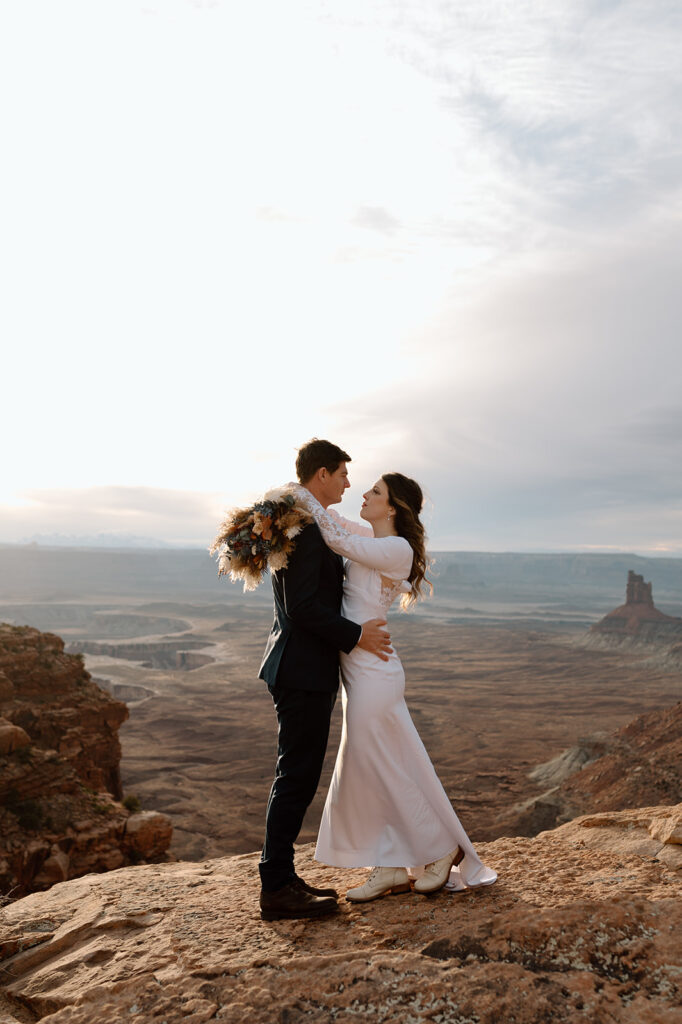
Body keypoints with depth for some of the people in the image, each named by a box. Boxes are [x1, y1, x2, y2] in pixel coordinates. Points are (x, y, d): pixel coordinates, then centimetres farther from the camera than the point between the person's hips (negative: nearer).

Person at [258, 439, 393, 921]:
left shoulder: (298, 522, 16)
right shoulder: (305, 527, -18)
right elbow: (302, 606, -23)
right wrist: (357, 635, -14)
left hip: (305, 668, 11)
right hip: (304, 670, -11)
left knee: (297, 777, 16)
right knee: (296, 777, -1)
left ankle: (281, 877, 27)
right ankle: (277, 890, 11)